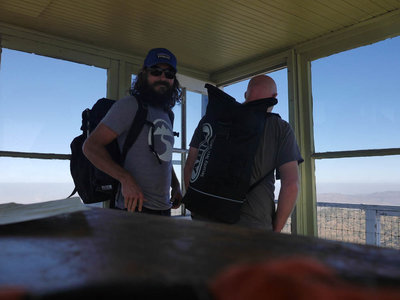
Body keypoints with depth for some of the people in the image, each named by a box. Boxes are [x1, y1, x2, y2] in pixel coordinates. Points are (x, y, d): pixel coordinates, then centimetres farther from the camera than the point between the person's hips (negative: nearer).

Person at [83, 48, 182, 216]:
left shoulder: (167, 114, 15)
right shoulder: (130, 105, -10)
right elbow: (91, 146, -17)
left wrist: (175, 185, 12)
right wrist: (126, 179, -29)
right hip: (135, 207, -8)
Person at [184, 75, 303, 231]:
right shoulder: (281, 128, 2)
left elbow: (189, 167, 7)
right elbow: (291, 185, -5)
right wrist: (275, 230, 6)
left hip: (205, 219, 3)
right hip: (254, 225, -2)